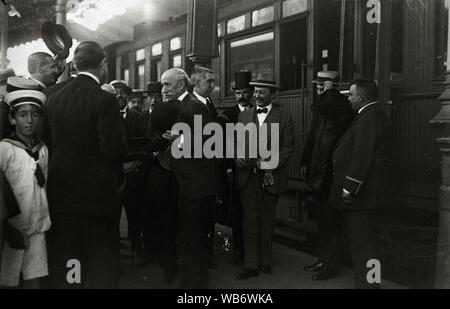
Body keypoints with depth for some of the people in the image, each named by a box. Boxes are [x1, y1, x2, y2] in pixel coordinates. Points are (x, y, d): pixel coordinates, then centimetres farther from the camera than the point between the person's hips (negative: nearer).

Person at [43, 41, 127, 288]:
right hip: (97, 193, -5)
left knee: (62, 263, 15)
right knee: (101, 267, 7)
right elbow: (113, 149, -18)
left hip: (61, 192, 6)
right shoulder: (104, 100, -14)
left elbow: (48, 142, 5)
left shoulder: (54, 99, 3)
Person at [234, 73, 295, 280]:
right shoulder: (244, 116, 13)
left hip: (270, 176, -2)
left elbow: (288, 147, -3)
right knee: (250, 220, 0)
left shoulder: (284, 118, 3)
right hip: (247, 176, 2)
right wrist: (239, 158, -8)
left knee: (267, 221, 8)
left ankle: (265, 261, 23)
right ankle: (251, 265, 7)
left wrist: (271, 163, -16)